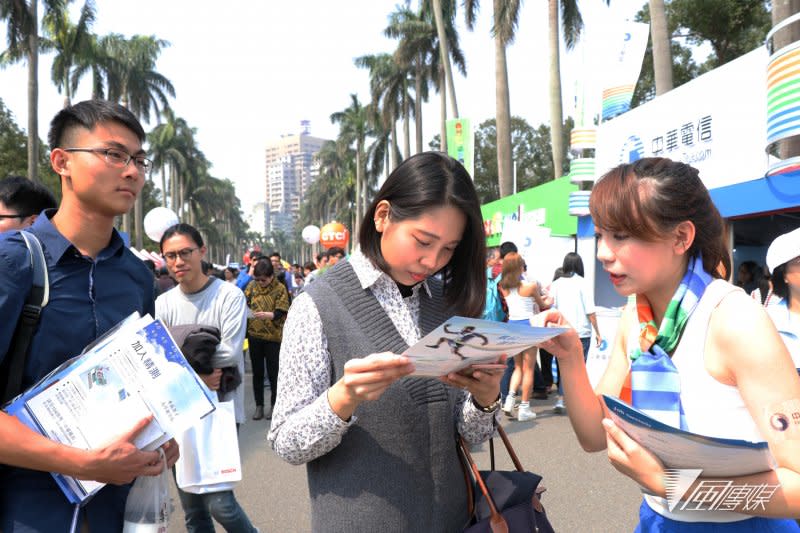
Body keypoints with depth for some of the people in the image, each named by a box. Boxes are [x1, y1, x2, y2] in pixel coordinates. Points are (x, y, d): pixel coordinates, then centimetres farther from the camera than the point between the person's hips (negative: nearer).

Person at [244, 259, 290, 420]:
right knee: (257, 372, 11)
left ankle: (274, 404, 20)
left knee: (273, 372, 5)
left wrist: (266, 315, -28)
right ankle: (259, 405, 22)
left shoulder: (280, 289, -7)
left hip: (273, 336, -3)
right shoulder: (252, 285, 3)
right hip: (254, 334, 3)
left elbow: (281, 313, -12)